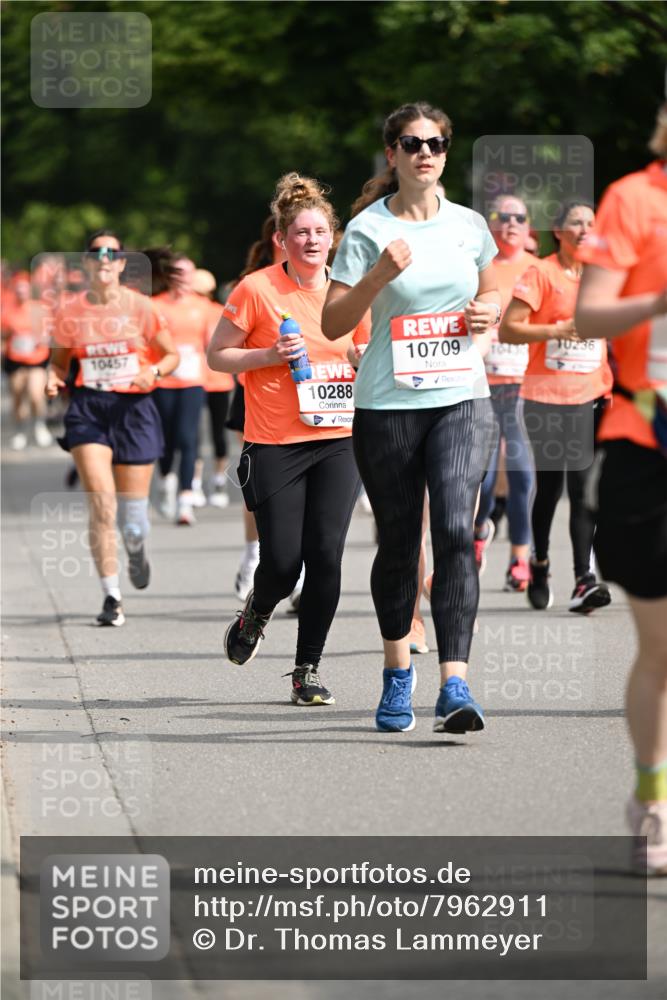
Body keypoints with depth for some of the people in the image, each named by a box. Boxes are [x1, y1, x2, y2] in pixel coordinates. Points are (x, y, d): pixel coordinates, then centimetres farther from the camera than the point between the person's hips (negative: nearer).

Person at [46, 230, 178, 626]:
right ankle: (112, 596, -6)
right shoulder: (69, 310, 2)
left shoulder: (140, 307, -2)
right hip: (88, 408, 0)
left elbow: (172, 355, 7)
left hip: (134, 408, 0)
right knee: (101, 505, -17)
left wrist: (154, 371, -14)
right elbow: (60, 359, 14)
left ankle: (137, 548, 42)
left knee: (132, 523, 3)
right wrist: (54, 379, -8)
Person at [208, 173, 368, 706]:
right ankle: (258, 610, 31)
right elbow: (217, 355, 1)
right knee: (283, 560, -5)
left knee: (326, 555, -6)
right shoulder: (257, 289, -5)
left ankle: (308, 669, 5)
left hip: (340, 440, 3)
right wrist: (271, 355, -14)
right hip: (275, 443, -3)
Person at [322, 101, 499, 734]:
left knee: (456, 529, -16)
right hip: (388, 404, -1)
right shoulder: (367, 230, -2)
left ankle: (455, 685, -22)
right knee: (398, 542, 8)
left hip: (461, 400, 1)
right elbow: (332, 324, -4)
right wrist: (379, 277, -19)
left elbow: (490, 292, 25)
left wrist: (488, 311, 2)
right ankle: (397, 670, 30)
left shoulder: (470, 225, 8)